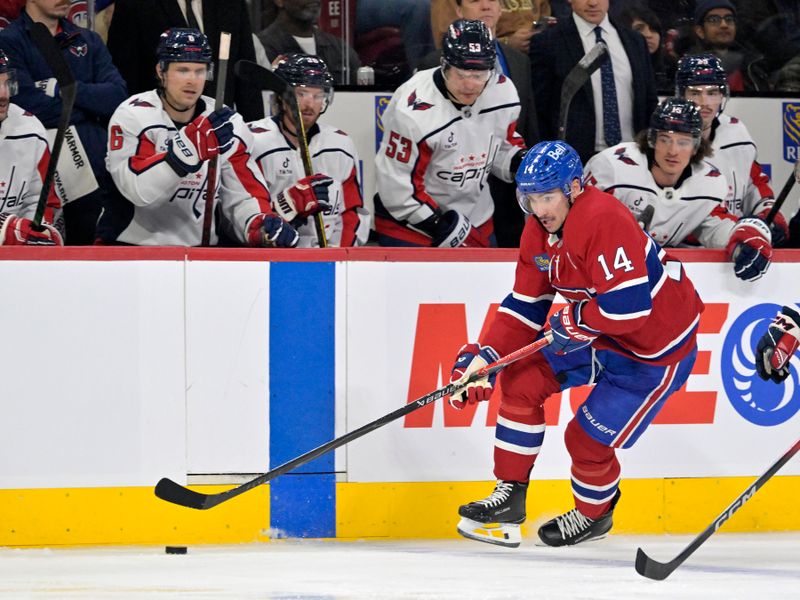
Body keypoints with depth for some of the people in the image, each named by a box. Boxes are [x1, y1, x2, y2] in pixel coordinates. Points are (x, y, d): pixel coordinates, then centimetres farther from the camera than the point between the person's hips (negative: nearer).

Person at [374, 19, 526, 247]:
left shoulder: (503, 91, -8)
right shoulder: (413, 111, -26)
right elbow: (397, 185, -21)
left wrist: (523, 162, -12)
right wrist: (442, 228, -18)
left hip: (476, 221, 6)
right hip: (409, 225, -6)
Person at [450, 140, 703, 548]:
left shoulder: (604, 220, -31)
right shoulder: (538, 232, -2)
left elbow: (631, 304, -35)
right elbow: (524, 307, 3)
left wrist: (576, 322, -22)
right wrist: (485, 357, -8)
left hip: (657, 346, -9)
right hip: (596, 331, 9)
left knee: (588, 438, -4)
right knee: (522, 379, -2)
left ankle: (594, 513, 27)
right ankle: (510, 494, 9)